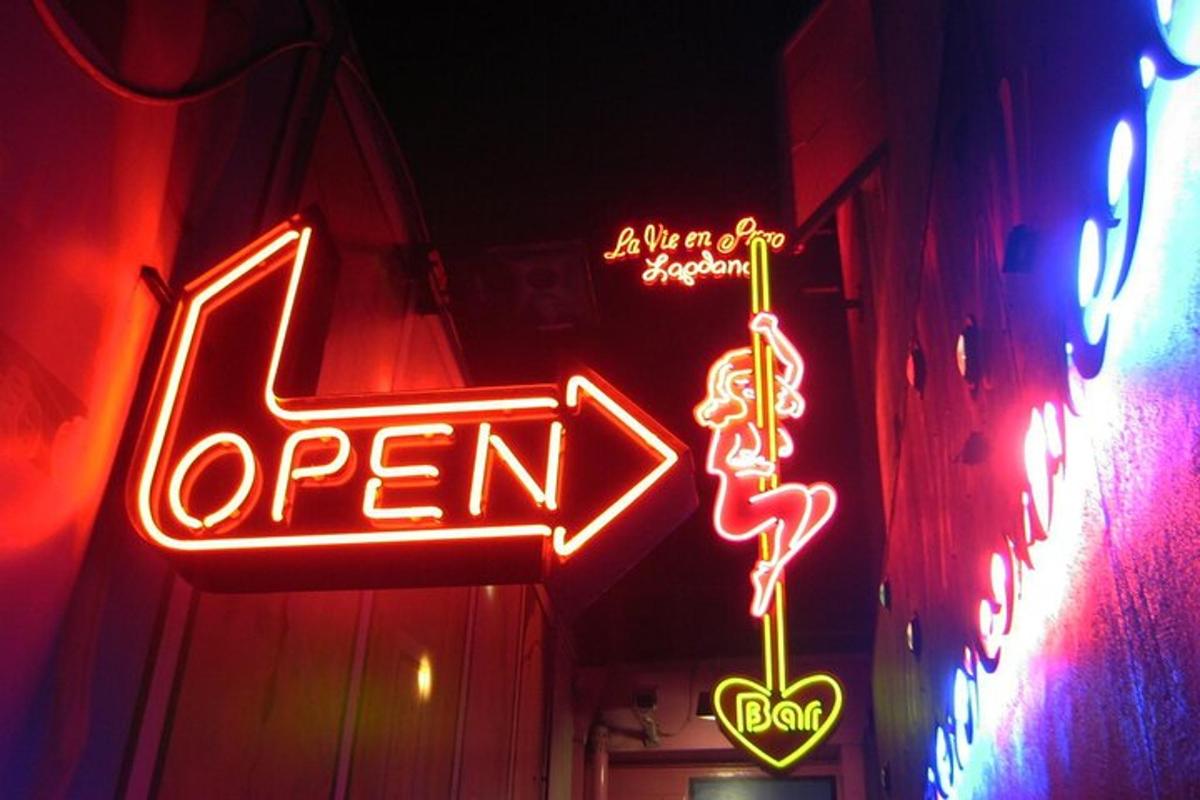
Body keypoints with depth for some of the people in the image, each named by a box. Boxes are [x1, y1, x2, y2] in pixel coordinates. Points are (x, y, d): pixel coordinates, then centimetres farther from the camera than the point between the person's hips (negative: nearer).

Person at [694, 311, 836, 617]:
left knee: (824, 496, -3)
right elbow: (714, 464, -22)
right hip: (737, 513, -8)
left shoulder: (768, 418, 9)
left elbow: (795, 365, 8)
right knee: (797, 496, -27)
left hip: (759, 510, 8)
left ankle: (774, 563, -7)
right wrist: (751, 465, -31)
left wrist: (771, 330, 3)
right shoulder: (731, 423, -8)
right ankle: (771, 567, -16)